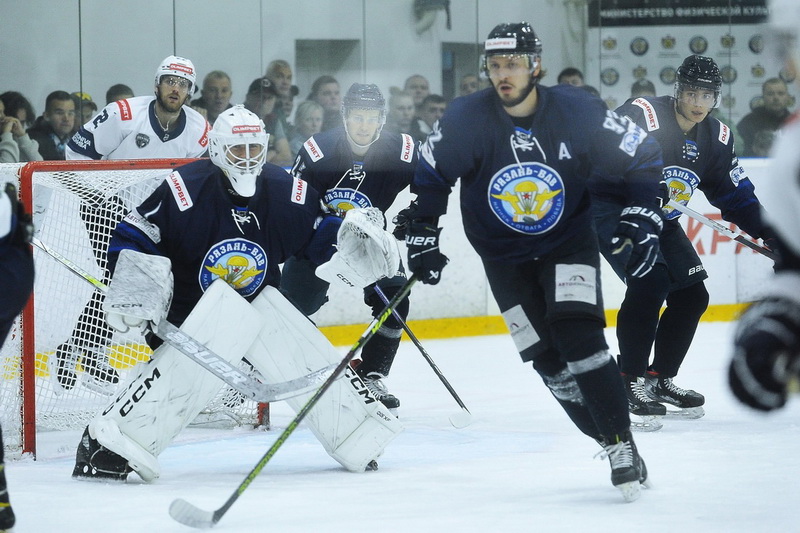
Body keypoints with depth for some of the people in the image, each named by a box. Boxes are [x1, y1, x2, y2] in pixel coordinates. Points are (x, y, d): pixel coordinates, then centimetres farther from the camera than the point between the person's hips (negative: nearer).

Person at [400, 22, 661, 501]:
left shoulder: (578, 112, -19)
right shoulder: (466, 120, -17)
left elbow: (642, 156, -7)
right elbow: (430, 176, -1)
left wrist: (642, 218, -12)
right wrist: (422, 237, -2)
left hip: (569, 241, -2)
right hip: (505, 257, 2)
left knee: (579, 337, -21)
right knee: (547, 359, -4)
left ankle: (623, 444, -14)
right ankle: (613, 443, 8)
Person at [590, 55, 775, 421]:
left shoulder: (715, 138, 2)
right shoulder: (643, 115, -21)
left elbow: (736, 195, 9)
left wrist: (769, 234, 1)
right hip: (611, 208, -8)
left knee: (692, 296, 4)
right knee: (650, 281, -26)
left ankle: (659, 380, 20)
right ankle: (629, 383, -19)